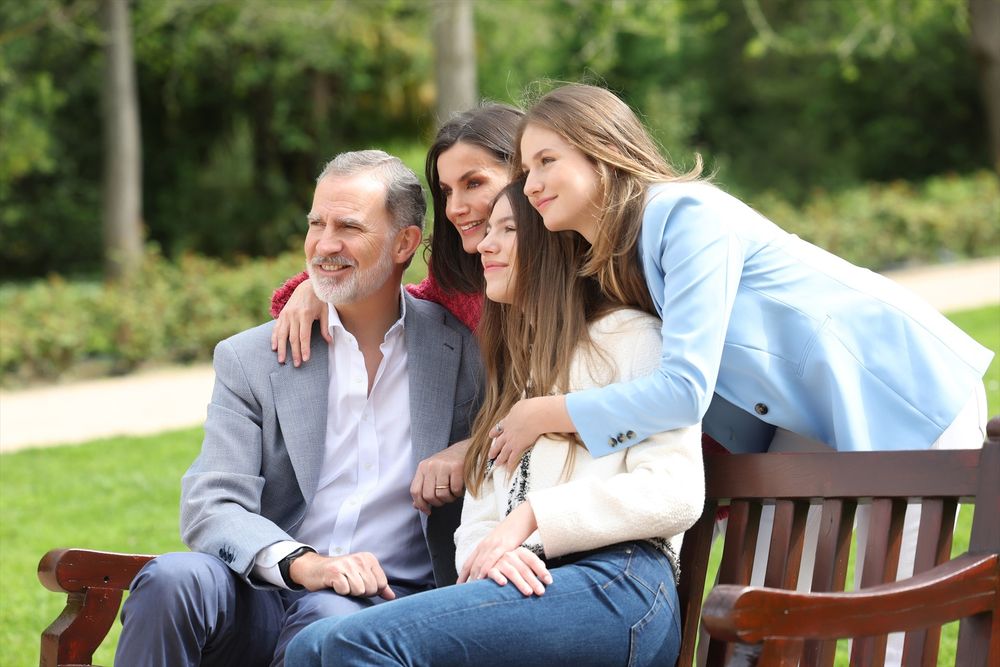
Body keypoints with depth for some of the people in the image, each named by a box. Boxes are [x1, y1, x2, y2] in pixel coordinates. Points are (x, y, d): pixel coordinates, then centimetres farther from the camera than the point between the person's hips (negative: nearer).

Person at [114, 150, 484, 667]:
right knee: (171, 580, -31)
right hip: (266, 592, 2)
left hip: (381, 602, -2)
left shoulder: (465, 349, 7)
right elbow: (208, 507, -2)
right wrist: (301, 562, -21)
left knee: (329, 621, -38)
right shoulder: (249, 359, 9)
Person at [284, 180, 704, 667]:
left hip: (615, 589, -7)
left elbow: (675, 492, -6)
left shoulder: (629, 336, 9)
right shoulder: (512, 368, 33)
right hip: (523, 589, 7)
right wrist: (487, 557, -3)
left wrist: (532, 517, -7)